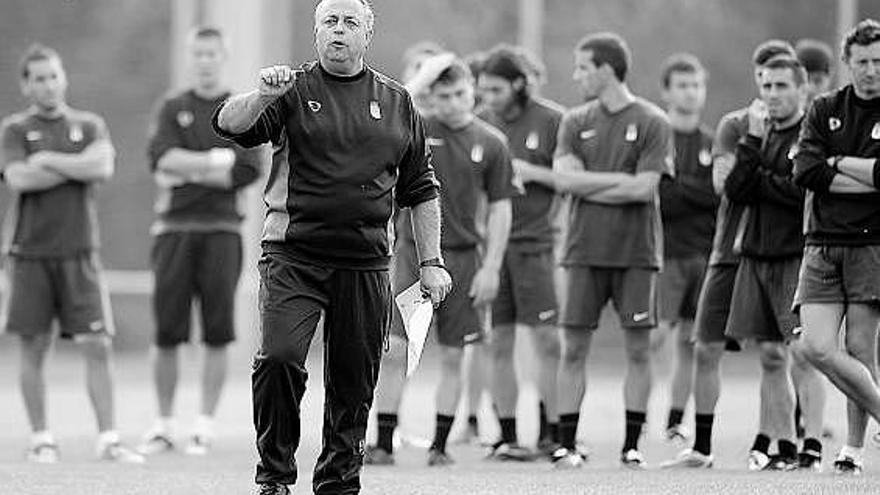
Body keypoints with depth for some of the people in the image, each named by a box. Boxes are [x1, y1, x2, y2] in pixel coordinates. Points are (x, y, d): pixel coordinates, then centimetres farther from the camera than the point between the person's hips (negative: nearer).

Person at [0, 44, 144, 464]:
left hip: (78, 252, 1)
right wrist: (79, 166, -7)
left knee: (97, 347, -6)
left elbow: (103, 168, -9)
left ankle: (108, 440, -5)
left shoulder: (89, 126, 10)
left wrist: (48, 160, -8)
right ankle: (41, 440, 11)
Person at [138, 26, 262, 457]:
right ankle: (164, 425, 5)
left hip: (221, 230, -1)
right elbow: (161, 157, -5)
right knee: (166, 334, -2)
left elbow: (246, 172, -4)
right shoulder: (173, 108, 12)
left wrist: (186, 173, -5)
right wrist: (215, 161, -9)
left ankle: (205, 426, 1)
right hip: (174, 228, 1)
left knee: (217, 335, -3)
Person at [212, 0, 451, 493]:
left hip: (366, 263, 3)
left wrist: (431, 262, 12)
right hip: (294, 255, -3)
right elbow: (229, 125, -11)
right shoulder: (294, 91, 4)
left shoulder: (396, 102, 13)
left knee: (354, 383, 4)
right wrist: (261, 97, -31)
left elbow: (420, 189, 17)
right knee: (279, 358, -19)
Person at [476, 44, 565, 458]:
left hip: (534, 242, -3)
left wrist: (534, 173, -13)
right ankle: (506, 435, 10)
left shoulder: (551, 120, -3)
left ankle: (552, 433, 2)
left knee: (547, 339, -4)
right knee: (498, 342, 4)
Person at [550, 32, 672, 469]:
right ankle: (566, 445, 5)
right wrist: (622, 179, -9)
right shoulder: (576, 122, 9)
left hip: (636, 252, -2)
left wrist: (587, 186, -6)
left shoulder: (651, 122, -2)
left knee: (638, 349, 0)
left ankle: (632, 445, 7)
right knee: (574, 348, 0)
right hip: (585, 250, 2)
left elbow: (644, 189, -10)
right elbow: (564, 179, -4)